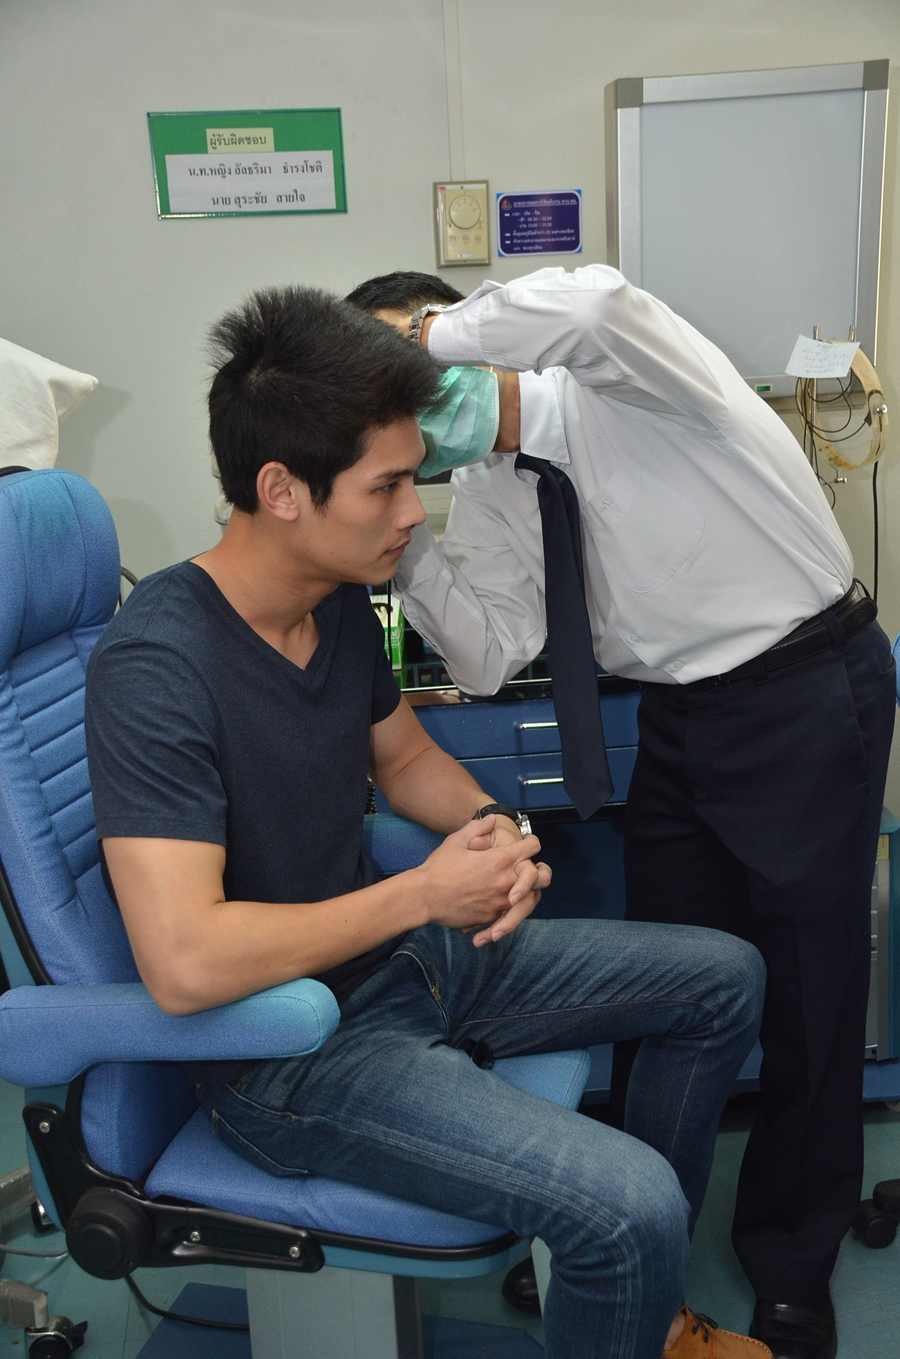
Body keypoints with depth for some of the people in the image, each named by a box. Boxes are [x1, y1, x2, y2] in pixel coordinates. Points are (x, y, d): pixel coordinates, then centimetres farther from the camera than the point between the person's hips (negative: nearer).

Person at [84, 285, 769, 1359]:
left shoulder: (341, 603, 0)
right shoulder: (157, 666, -27)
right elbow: (184, 965, -34)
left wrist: (494, 830, -6)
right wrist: (426, 892, -24)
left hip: (404, 951, 9)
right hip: (290, 1049, -9)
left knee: (723, 978, 12)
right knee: (631, 1204, -26)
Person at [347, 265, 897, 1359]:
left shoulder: (620, 378, -17)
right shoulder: (486, 491, 3)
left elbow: (595, 301, -43)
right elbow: (492, 658, -1)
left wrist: (432, 332, -29)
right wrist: (403, 543, -12)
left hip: (807, 690, -6)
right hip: (678, 713, 7)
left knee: (809, 993, 6)